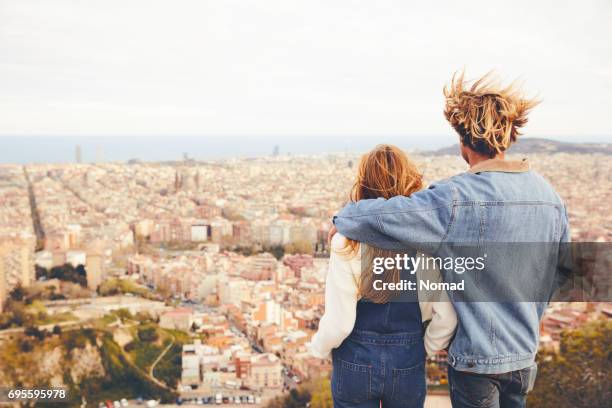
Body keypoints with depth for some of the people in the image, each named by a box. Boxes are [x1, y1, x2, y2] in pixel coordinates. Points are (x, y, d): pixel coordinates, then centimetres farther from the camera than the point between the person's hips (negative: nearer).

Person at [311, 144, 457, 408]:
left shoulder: (348, 243, -19)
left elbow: (338, 322, -15)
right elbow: (447, 316, -11)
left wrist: (319, 348, 5)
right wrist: (426, 347, 8)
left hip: (355, 364, -1)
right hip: (408, 365, 1)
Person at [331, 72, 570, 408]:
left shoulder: (456, 199, -24)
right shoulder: (549, 197, -4)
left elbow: (375, 218, -28)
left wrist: (341, 219, -6)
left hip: (474, 357, -5)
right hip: (524, 355, 5)